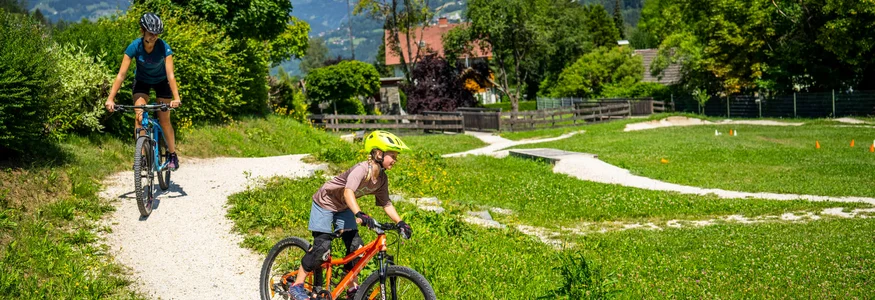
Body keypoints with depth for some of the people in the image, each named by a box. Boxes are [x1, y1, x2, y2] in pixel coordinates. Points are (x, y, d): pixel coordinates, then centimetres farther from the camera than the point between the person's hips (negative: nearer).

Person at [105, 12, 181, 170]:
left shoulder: (164, 47, -31)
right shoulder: (134, 47, -29)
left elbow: (170, 74, -35)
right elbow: (121, 74, -30)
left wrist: (176, 98, -47)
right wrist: (110, 98, -37)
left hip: (161, 81, -1)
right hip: (142, 81, 1)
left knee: (164, 119, -3)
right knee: (139, 116, -15)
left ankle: (173, 155, 11)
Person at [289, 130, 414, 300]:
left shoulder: (382, 179, -9)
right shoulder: (362, 169, -33)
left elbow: (386, 204, -1)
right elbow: (348, 192, -48)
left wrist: (400, 223, -12)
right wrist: (360, 215, -61)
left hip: (343, 208, 7)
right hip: (325, 203, -7)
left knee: (356, 247, -1)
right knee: (322, 247, -14)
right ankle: (297, 285, -2)